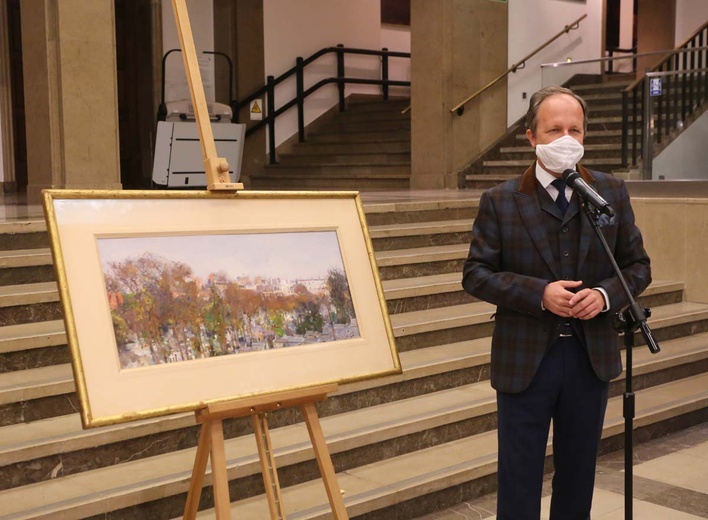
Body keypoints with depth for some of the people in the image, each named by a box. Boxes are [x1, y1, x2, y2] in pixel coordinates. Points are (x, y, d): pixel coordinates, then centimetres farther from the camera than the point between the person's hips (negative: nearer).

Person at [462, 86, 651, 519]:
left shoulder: (612, 193, 3)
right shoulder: (500, 201, -5)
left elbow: (638, 265, 6)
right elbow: (476, 275, -6)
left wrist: (605, 295, -14)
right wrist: (540, 293, -20)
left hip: (591, 357, 3)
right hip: (525, 359, -2)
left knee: (579, 475, 17)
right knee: (519, 480, 7)